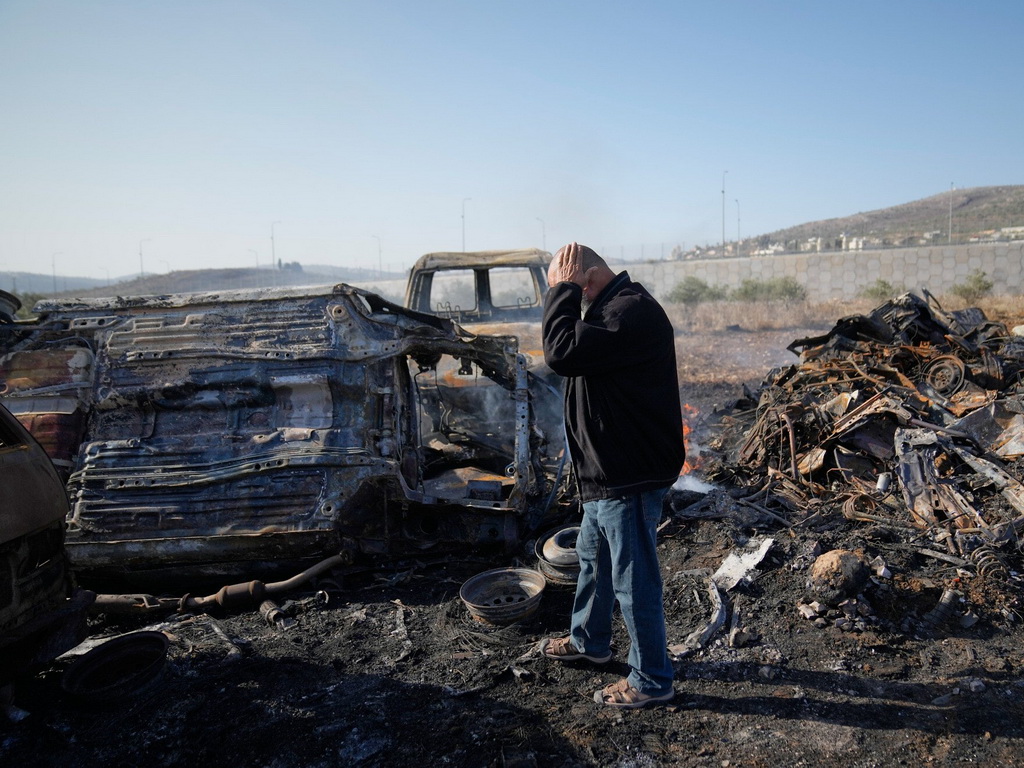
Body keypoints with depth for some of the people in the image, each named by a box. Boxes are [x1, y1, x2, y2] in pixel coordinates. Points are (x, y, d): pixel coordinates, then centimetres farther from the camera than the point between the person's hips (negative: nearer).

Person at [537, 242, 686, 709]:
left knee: (633, 580, 3)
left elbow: (561, 353, -29)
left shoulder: (632, 311, -23)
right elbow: (570, 355, 19)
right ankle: (589, 640, 47)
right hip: (607, 474, 11)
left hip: (630, 478, -11)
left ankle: (652, 680, 21)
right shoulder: (612, 308, 12)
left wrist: (562, 289, -21)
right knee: (592, 557, 26)